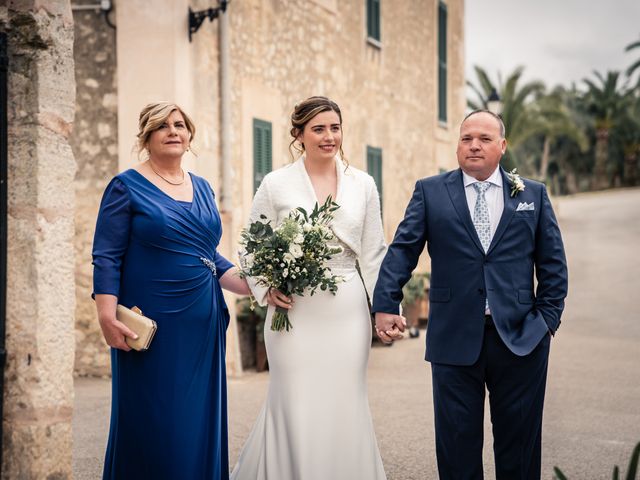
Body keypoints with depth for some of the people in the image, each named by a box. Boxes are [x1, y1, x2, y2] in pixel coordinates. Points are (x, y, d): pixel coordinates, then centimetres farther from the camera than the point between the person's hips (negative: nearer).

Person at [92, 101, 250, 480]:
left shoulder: (202, 189, 14)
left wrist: (255, 287, 4)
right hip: (152, 325, -5)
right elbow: (107, 258, -7)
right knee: (152, 426, -2)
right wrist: (108, 315, -19)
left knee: (199, 423, 7)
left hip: (203, 324, 5)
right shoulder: (127, 187, -1)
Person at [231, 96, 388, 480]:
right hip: (295, 312, -2)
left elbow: (374, 254, 9)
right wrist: (266, 290, -7)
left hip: (348, 312, 2)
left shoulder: (363, 185, 6)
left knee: (346, 408, 5)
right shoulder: (276, 184, 0)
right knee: (295, 408, 0)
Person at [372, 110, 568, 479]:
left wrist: (549, 317, 1)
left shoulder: (534, 194, 8)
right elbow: (402, 250, -1)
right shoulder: (430, 192, 5)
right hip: (455, 338, -1)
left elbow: (553, 262, 9)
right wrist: (386, 305, -12)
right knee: (457, 442, 7)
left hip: (521, 338, 1)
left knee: (520, 441, 9)